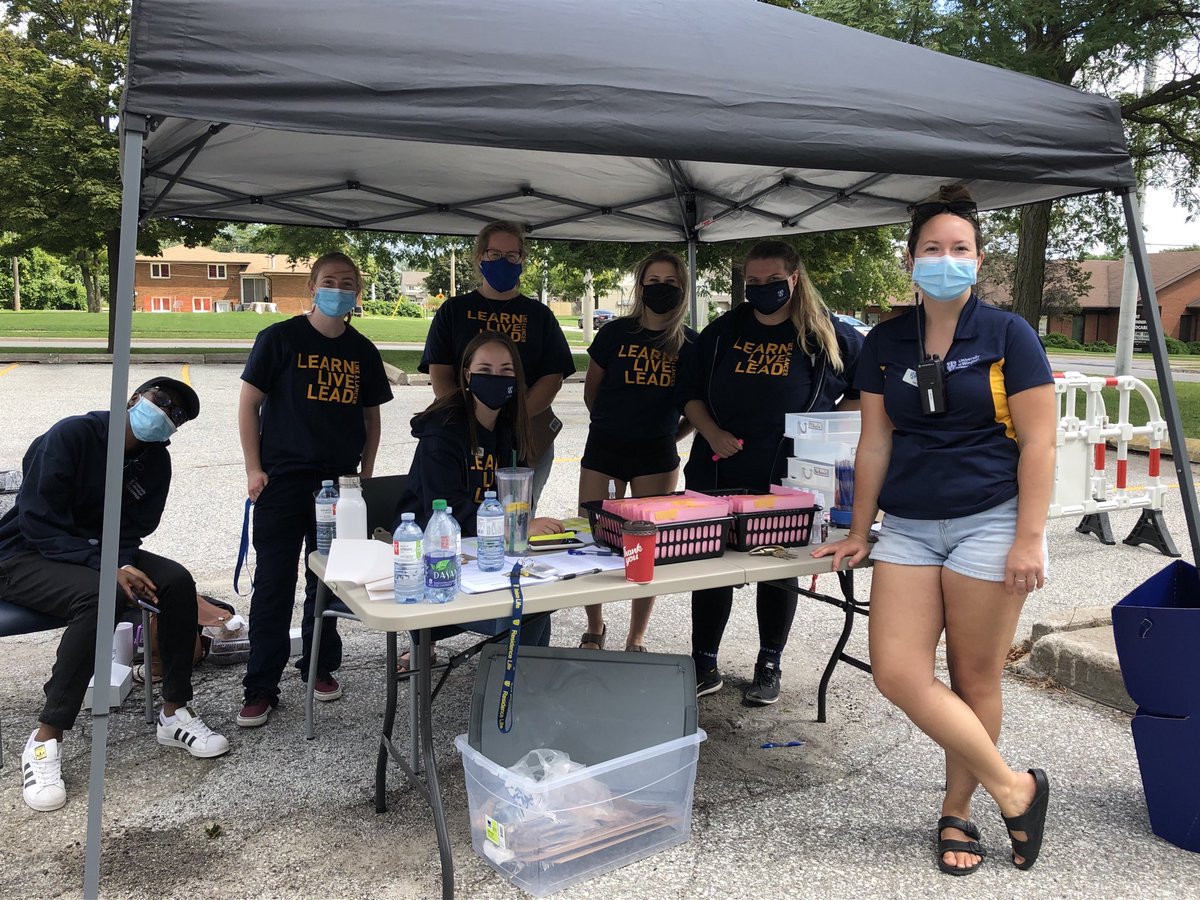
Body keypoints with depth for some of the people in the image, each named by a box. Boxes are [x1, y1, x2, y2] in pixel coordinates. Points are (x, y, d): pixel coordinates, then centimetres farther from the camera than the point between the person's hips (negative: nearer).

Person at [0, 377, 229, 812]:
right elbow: (39, 525, -23)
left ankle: (174, 713, -6)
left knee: (177, 581, -17)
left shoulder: (156, 461, 0)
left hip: (100, 550, 6)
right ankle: (46, 740, -27)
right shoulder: (72, 434, -19)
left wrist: (121, 563, -22)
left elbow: (131, 531, 2)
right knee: (97, 595, -35)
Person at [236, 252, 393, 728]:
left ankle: (320, 667, 29)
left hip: (339, 480, 4)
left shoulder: (362, 351, 8)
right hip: (283, 479, -3)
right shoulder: (281, 338, -3)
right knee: (274, 584, -1)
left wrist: (366, 473, 10)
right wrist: (253, 469, -7)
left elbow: (370, 415, 16)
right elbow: (249, 402, -2)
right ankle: (261, 688, 8)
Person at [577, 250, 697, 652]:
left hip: (657, 456, 0)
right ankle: (595, 628, 26)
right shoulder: (615, 333, -2)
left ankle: (636, 640, 19)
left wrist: (671, 433, 6)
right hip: (604, 450, 0)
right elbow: (591, 393, 10)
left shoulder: (691, 343, 0)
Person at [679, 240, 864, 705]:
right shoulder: (723, 332, 7)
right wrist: (712, 434, -6)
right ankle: (704, 665, 20)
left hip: (789, 479, -2)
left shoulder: (830, 335, 0)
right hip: (718, 474, 2)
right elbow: (690, 391, 11)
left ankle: (769, 667, 26)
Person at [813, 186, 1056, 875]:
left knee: (974, 679, 3)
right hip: (907, 526, 4)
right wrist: (859, 532, 10)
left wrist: (1029, 539, -11)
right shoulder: (886, 344, 8)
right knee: (898, 673, -5)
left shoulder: (1008, 335, -2)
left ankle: (957, 811, 24)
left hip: (989, 521, -3)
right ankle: (1013, 788, 12)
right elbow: (876, 442, 10)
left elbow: (1038, 442, -5)